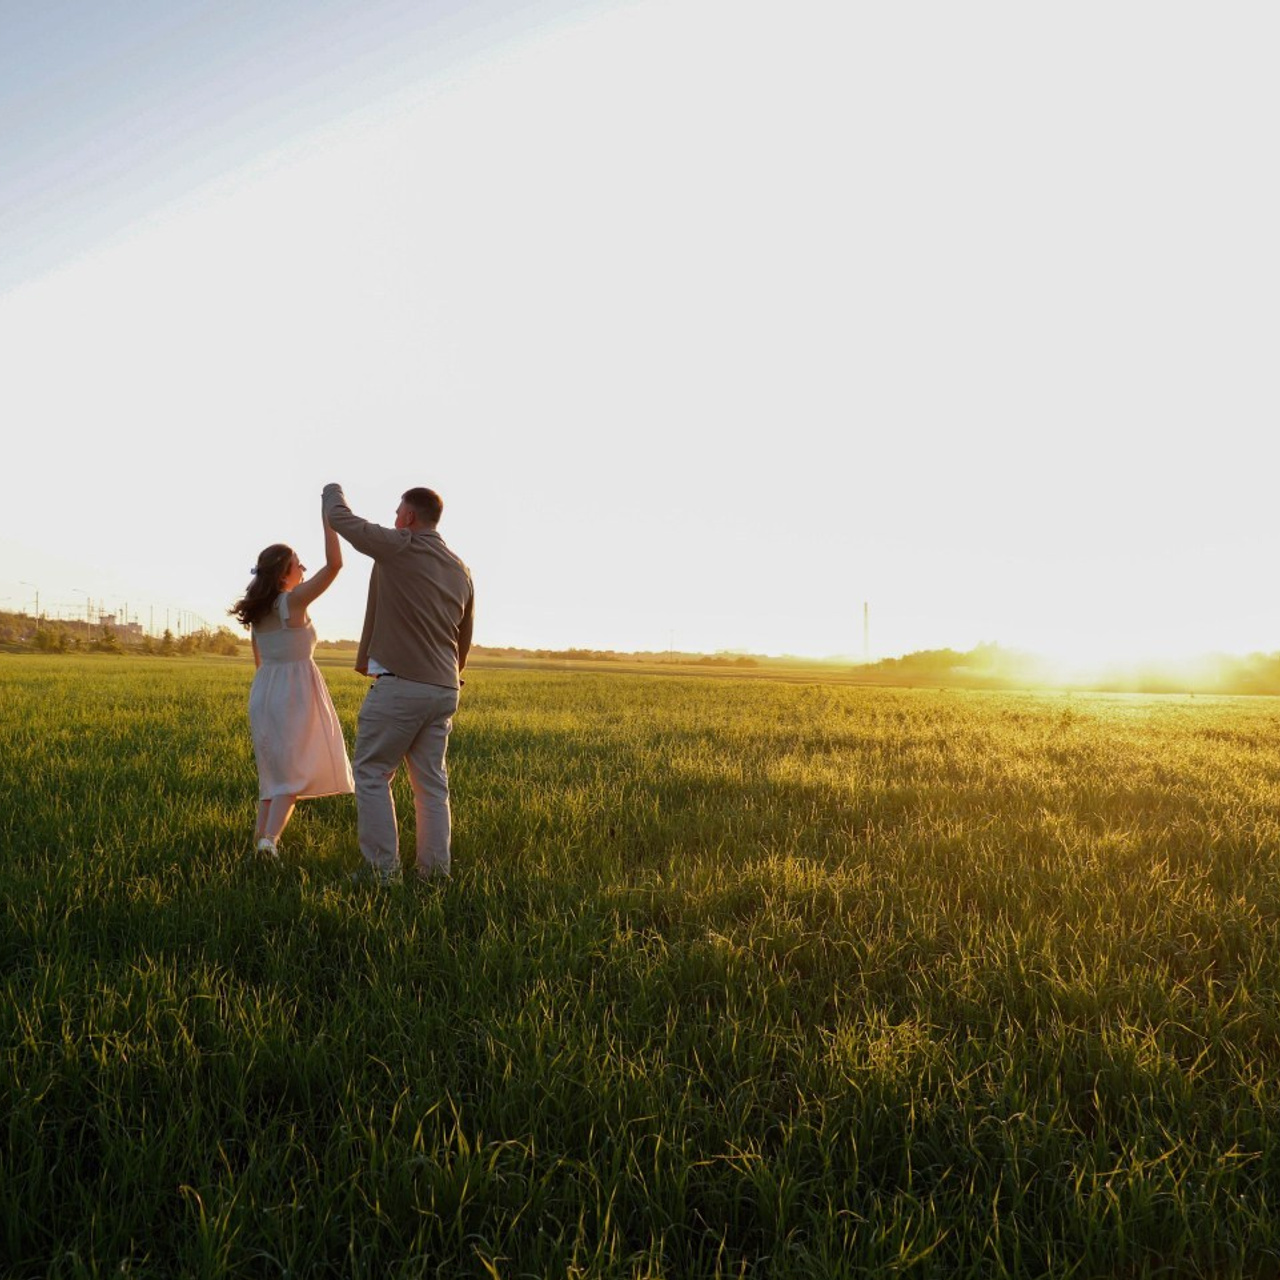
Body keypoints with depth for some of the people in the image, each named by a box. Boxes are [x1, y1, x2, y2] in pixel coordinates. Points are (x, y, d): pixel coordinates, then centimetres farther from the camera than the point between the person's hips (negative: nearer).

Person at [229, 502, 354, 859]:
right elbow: (334, 564, -20)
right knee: (294, 772, -1)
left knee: (274, 768, 18)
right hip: (295, 691, -7)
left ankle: (262, 835, 16)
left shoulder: (256, 612, 8)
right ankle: (270, 837, -15)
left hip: (263, 691, 7)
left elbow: (259, 662, 16)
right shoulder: (295, 600, -13)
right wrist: (328, 515, -15)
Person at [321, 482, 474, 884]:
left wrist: (333, 491, 25)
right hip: (444, 690, 7)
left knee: (371, 774, 5)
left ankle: (383, 868, 3)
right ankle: (434, 869, 14)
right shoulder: (461, 571, 12)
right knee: (431, 782, 12)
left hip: (399, 685, -7)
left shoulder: (397, 548, -9)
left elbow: (340, 519, 2)